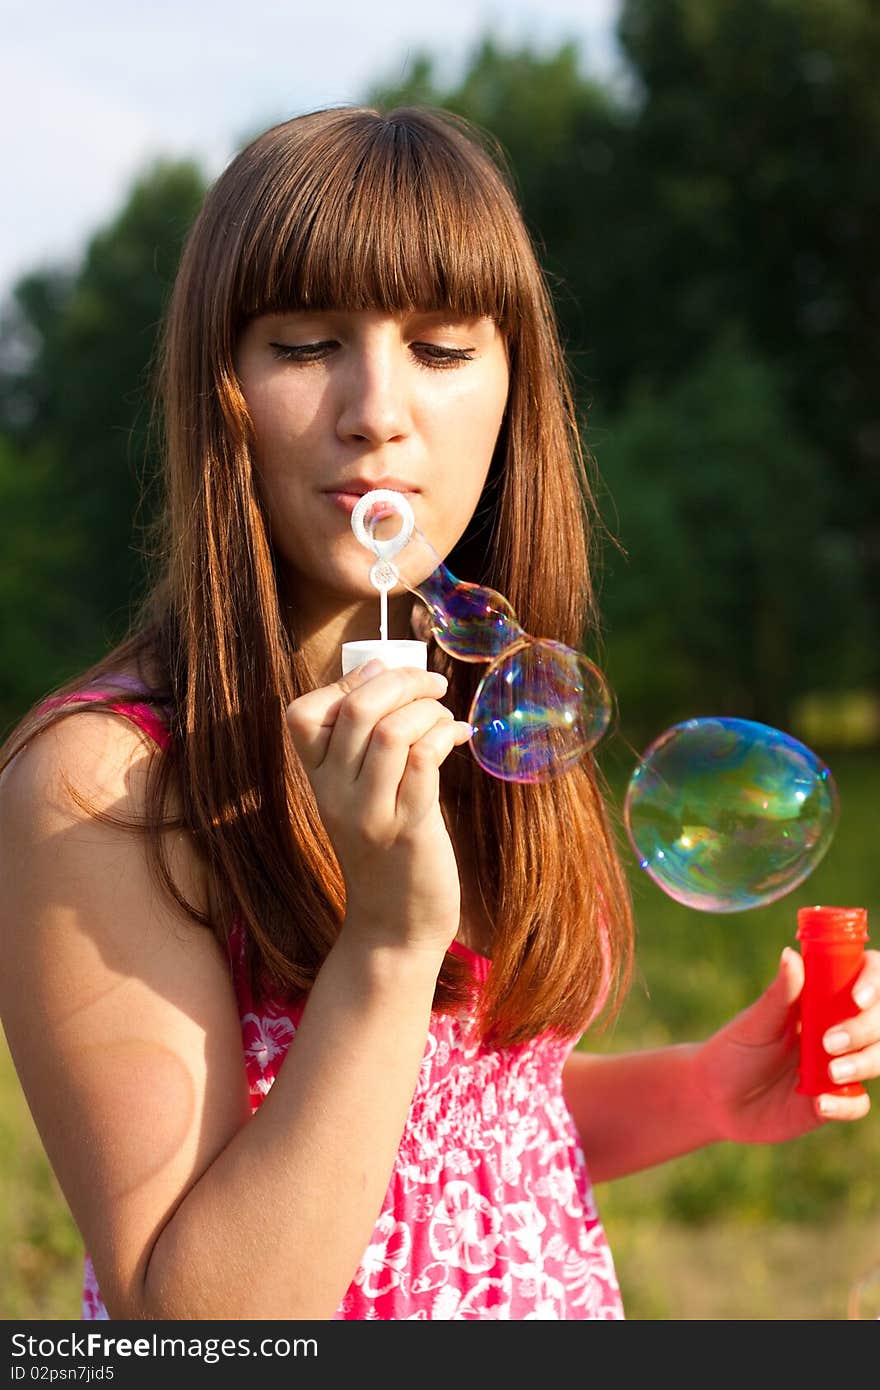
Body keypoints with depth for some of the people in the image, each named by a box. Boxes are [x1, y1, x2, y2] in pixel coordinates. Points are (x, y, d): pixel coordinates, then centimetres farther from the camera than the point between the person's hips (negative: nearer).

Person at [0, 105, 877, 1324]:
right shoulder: (101, 777, -23)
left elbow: (490, 1093, 8)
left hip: (563, 1296, 5)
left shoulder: (486, 718, -5)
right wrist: (390, 936, -31)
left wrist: (704, 1088, -9)